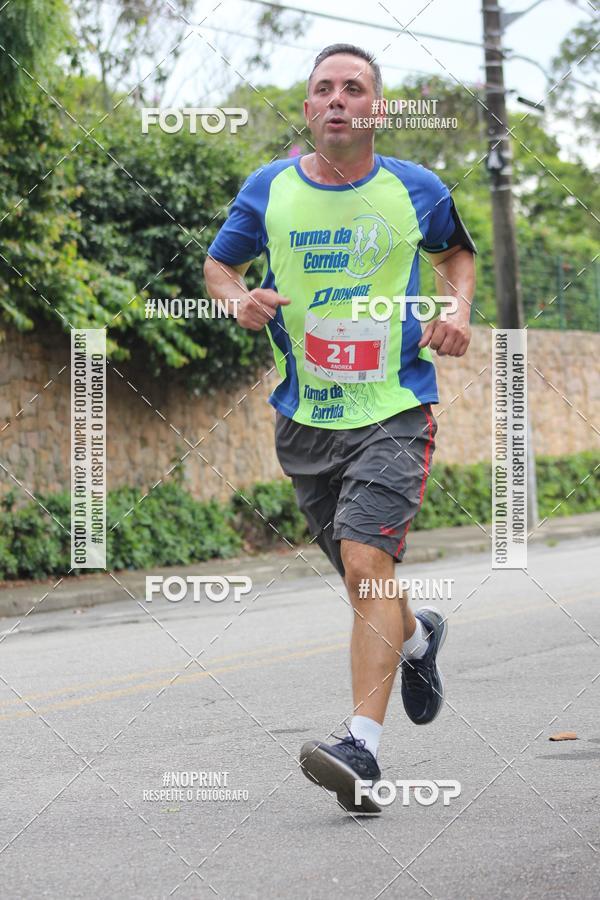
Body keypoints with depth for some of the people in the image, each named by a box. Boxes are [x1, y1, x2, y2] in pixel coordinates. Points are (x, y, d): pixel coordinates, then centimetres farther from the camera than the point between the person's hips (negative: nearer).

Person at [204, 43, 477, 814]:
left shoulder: (417, 191, -1)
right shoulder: (268, 189, 1)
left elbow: (456, 253, 19)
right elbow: (218, 264, 14)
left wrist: (458, 310, -1)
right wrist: (241, 301, -9)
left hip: (393, 410, -3)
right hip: (305, 416, 3)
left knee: (367, 561, -20)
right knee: (361, 577, 14)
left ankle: (364, 748, -25)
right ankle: (418, 637, 50)